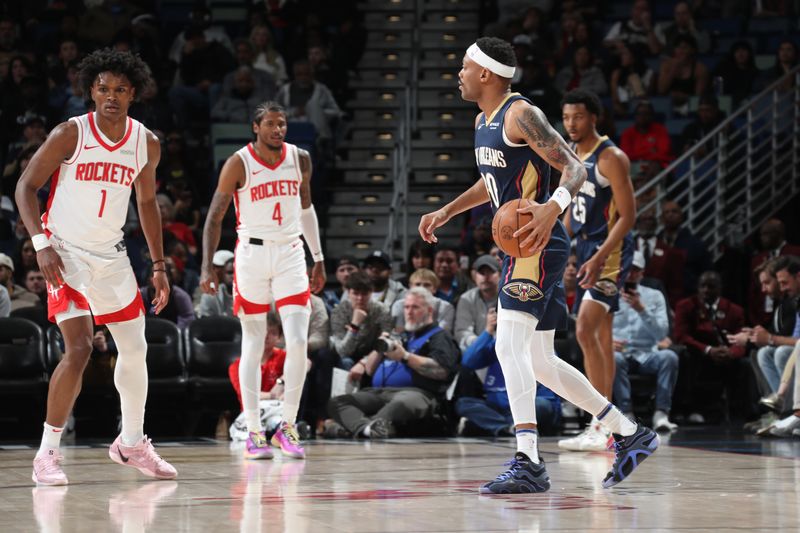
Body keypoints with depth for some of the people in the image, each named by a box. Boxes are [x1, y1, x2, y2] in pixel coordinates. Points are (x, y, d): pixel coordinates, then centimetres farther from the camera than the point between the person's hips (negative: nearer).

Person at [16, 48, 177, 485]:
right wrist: (41, 244, -20)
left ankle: (131, 443, 30)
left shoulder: (147, 145, 1)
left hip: (110, 254, 6)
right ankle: (47, 454, -8)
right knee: (79, 348, -19)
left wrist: (159, 266, 12)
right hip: (65, 252, -6)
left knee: (135, 349, 11)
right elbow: (26, 187, -9)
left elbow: (147, 202, 14)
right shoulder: (70, 134, -13)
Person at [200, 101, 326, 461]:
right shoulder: (238, 164, -8)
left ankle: (288, 426, 3)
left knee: (298, 342, -8)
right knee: (253, 345, 0)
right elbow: (215, 217, -4)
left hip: (291, 254, 3)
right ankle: (254, 432, 5)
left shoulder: (300, 159, 3)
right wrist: (207, 267, -12)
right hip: (252, 253, -3)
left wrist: (318, 259, 17)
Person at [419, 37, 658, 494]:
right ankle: (631, 435, 22)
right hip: (522, 248, 10)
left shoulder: (521, 115, -13)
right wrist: (446, 212, 26)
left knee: (510, 345, -21)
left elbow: (576, 169, -18)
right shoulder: (483, 121, 16)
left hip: (540, 246, -10)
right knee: (540, 362, 13)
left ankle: (528, 464, -27)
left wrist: (554, 207, -36)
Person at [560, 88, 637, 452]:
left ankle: (600, 426, -18)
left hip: (611, 250, -9)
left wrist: (600, 257, -25)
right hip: (586, 247, 9)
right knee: (600, 337, 11)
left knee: (585, 331, -18)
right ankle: (604, 426, 16)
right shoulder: (570, 155, 11)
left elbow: (628, 215, -18)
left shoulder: (610, 158, -15)